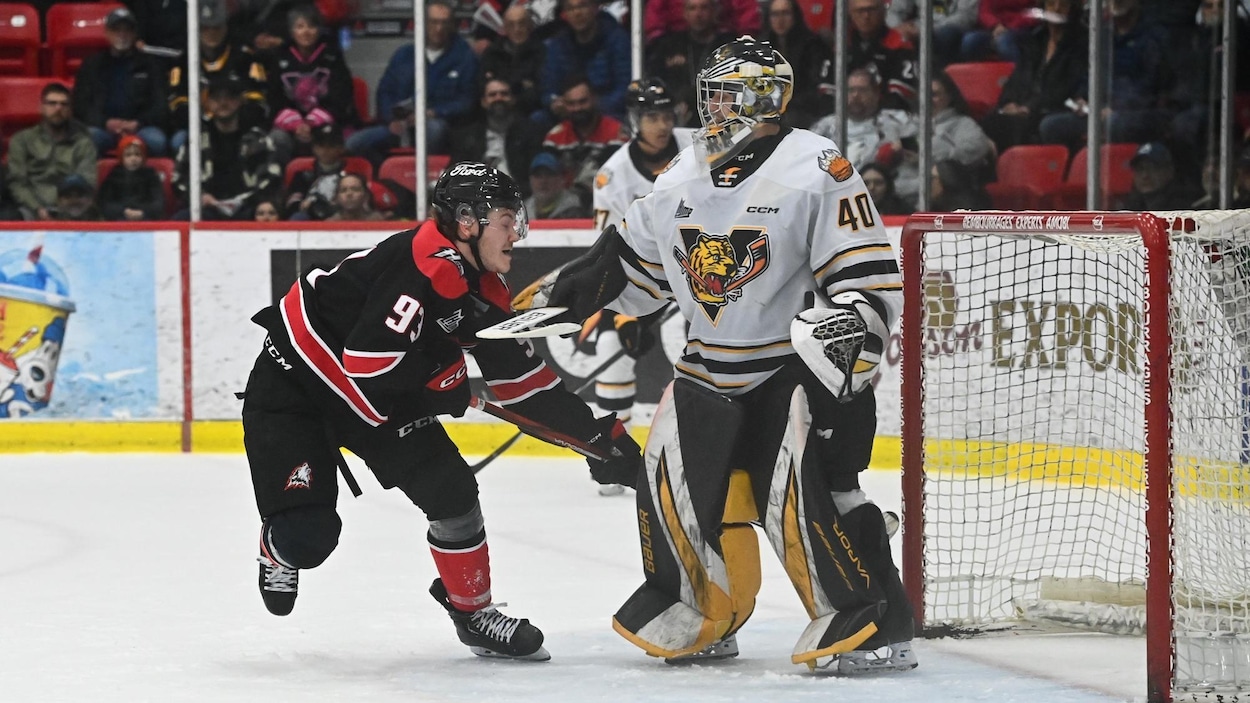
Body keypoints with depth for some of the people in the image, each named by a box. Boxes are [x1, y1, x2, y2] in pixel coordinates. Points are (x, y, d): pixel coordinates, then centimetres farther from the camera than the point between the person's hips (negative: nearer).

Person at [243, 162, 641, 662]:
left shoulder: (482, 289, 0)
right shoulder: (423, 270, -30)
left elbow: (521, 378, 9)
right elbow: (368, 369, -33)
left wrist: (596, 431, 5)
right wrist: (442, 390, -16)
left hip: (378, 393, 9)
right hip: (291, 382, -9)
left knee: (451, 487, -2)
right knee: (307, 535, -16)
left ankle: (475, 614, 17)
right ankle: (279, 552, 22)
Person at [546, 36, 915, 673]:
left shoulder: (815, 172, -16)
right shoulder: (684, 177, 4)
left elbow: (867, 283, -19)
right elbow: (637, 261, 21)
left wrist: (836, 386, -24)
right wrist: (585, 284, 5)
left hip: (798, 365, -7)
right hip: (711, 369, 7)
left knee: (804, 492, -20)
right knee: (674, 487, 1)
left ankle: (871, 622, -10)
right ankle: (698, 618, 20)